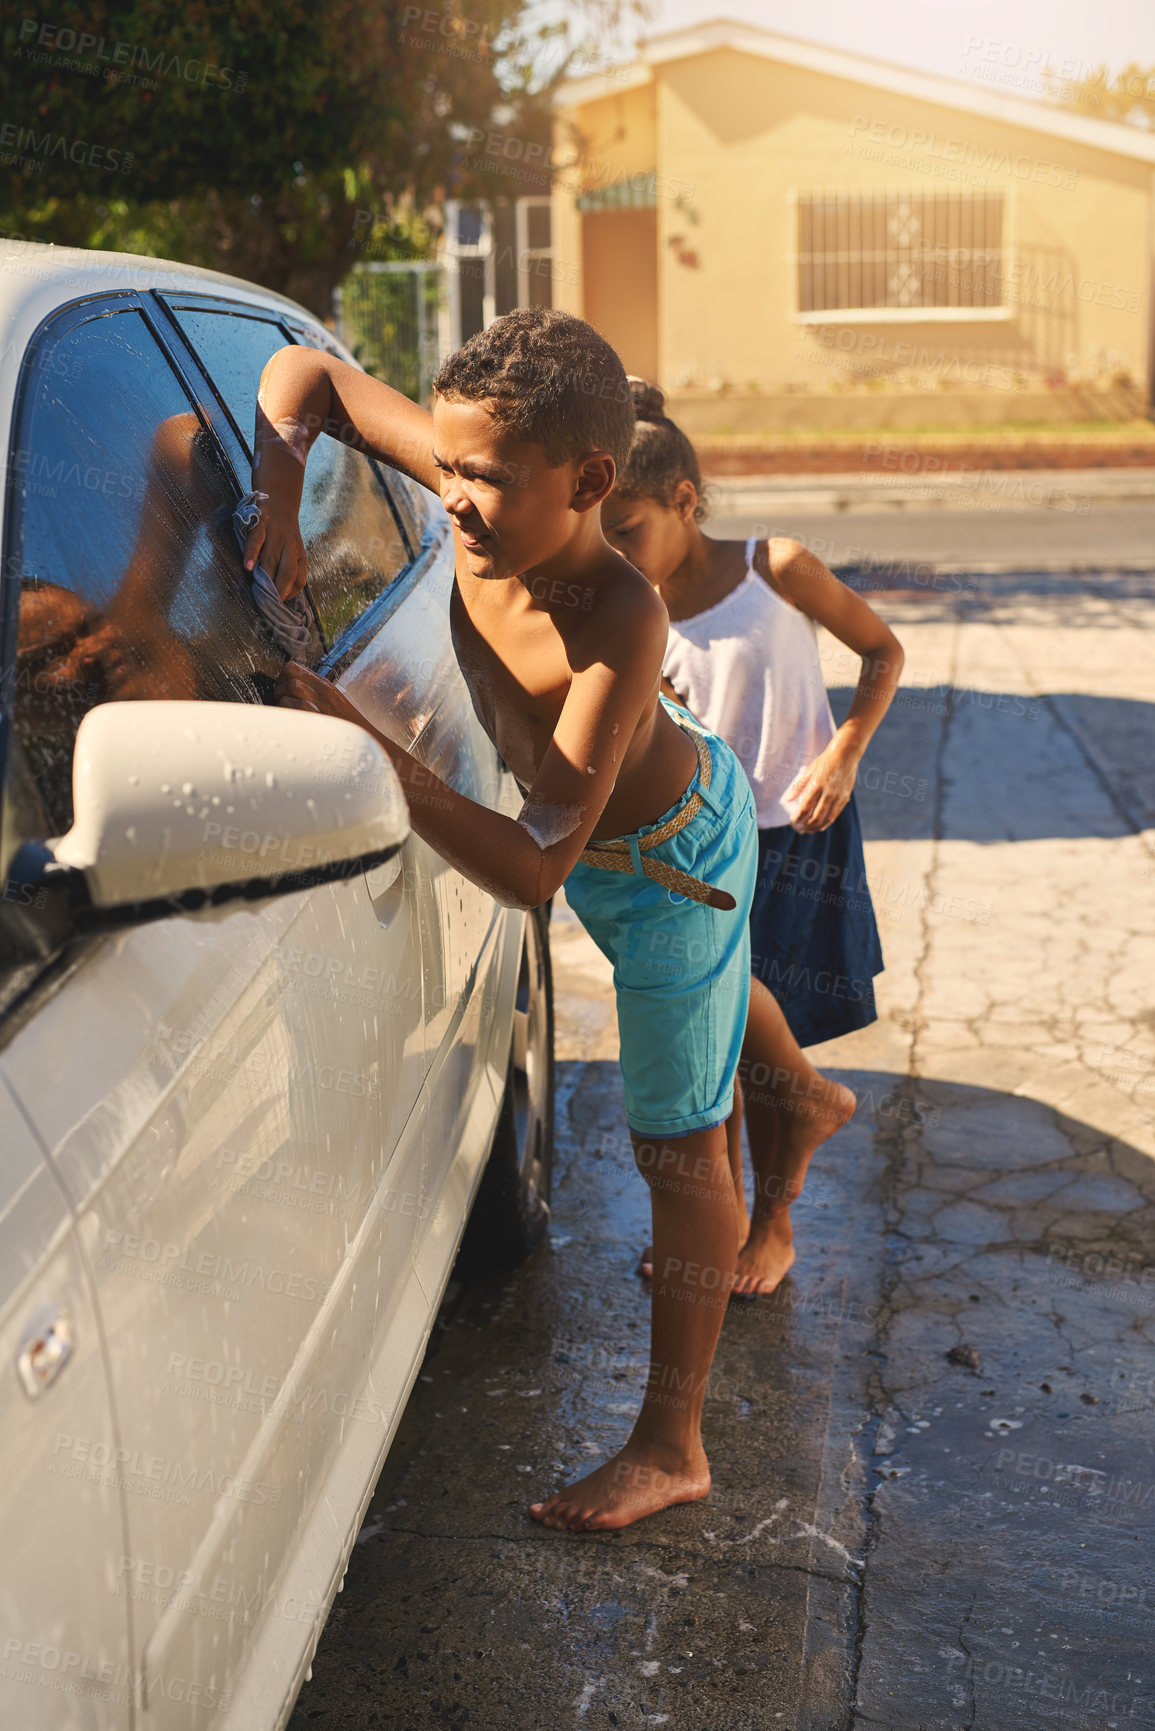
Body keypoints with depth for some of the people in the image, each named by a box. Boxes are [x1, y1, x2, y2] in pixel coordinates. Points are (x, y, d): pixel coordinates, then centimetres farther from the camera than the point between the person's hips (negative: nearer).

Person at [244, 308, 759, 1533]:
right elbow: (305, 370, -14)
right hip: (612, 832, 8)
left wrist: (372, 759, -49)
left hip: (667, 865, -8)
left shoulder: (616, 627, -42)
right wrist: (278, 501, -32)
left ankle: (669, 1448, 13)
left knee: (676, 1149, 1)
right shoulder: (490, 498, -24)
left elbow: (534, 870, -44)